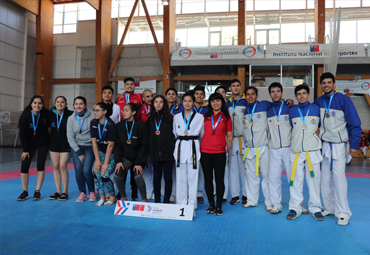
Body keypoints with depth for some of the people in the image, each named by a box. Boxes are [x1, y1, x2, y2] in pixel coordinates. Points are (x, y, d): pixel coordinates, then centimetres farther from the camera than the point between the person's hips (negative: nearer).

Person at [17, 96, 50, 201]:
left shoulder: (46, 113, -16)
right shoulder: (25, 116, -17)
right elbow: (22, 135, -10)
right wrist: (25, 150, -11)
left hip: (43, 143, 0)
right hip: (29, 144, 0)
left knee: (41, 165, -3)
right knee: (24, 166, -5)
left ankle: (37, 191, 8)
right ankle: (25, 192, 10)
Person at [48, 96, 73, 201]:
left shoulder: (70, 115, -13)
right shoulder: (50, 114, -2)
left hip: (65, 145, -4)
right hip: (53, 144, 4)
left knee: (62, 166, -8)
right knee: (55, 166, 6)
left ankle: (65, 192, 5)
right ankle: (58, 191, 16)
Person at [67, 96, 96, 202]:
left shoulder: (92, 116, -9)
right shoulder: (71, 118, 1)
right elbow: (70, 137, 1)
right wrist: (79, 153, -4)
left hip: (89, 146, -3)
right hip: (76, 147, 3)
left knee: (86, 170, -12)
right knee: (78, 170, -6)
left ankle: (92, 192, 12)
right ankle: (82, 193, 13)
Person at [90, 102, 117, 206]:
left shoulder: (111, 125, -21)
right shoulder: (93, 123, -5)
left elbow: (110, 145, -20)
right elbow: (94, 142, -6)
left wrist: (105, 163, -19)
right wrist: (97, 161, -11)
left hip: (111, 154, -5)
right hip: (100, 152, 5)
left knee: (104, 176, -17)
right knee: (96, 173, -15)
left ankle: (112, 196, 10)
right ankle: (102, 197, 4)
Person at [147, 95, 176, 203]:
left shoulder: (170, 117, 1)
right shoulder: (150, 118, 12)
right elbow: (147, 135, 15)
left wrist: (174, 148, -5)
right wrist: (149, 150, 8)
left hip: (168, 152, -3)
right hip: (155, 152, 3)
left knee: (168, 176, 2)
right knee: (156, 176, 9)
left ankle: (166, 200, 12)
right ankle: (157, 200, 19)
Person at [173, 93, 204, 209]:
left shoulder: (200, 117, 4)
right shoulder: (176, 117, 11)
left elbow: (201, 133, 8)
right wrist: (181, 139, 12)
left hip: (193, 147, -2)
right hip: (180, 147, 2)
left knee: (193, 177, -1)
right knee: (181, 177, 4)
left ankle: (192, 205, 9)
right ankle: (181, 203, 16)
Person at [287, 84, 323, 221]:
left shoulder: (316, 108, 5)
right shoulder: (292, 111, 7)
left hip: (313, 150, -1)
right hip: (296, 151, 1)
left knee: (314, 179, 3)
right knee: (296, 181, 2)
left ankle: (315, 208, 16)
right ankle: (295, 208, 12)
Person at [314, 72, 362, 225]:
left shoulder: (343, 100, -6)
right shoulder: (318, 102, 7)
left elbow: (355, 123, -6)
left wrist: (354, 144, -12)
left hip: (339, 146, -4)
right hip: (323, 145, 4)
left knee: (338, 177, -8)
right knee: (325, 178, 7)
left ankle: (343, 213, 2)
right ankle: (329, 208, 20)